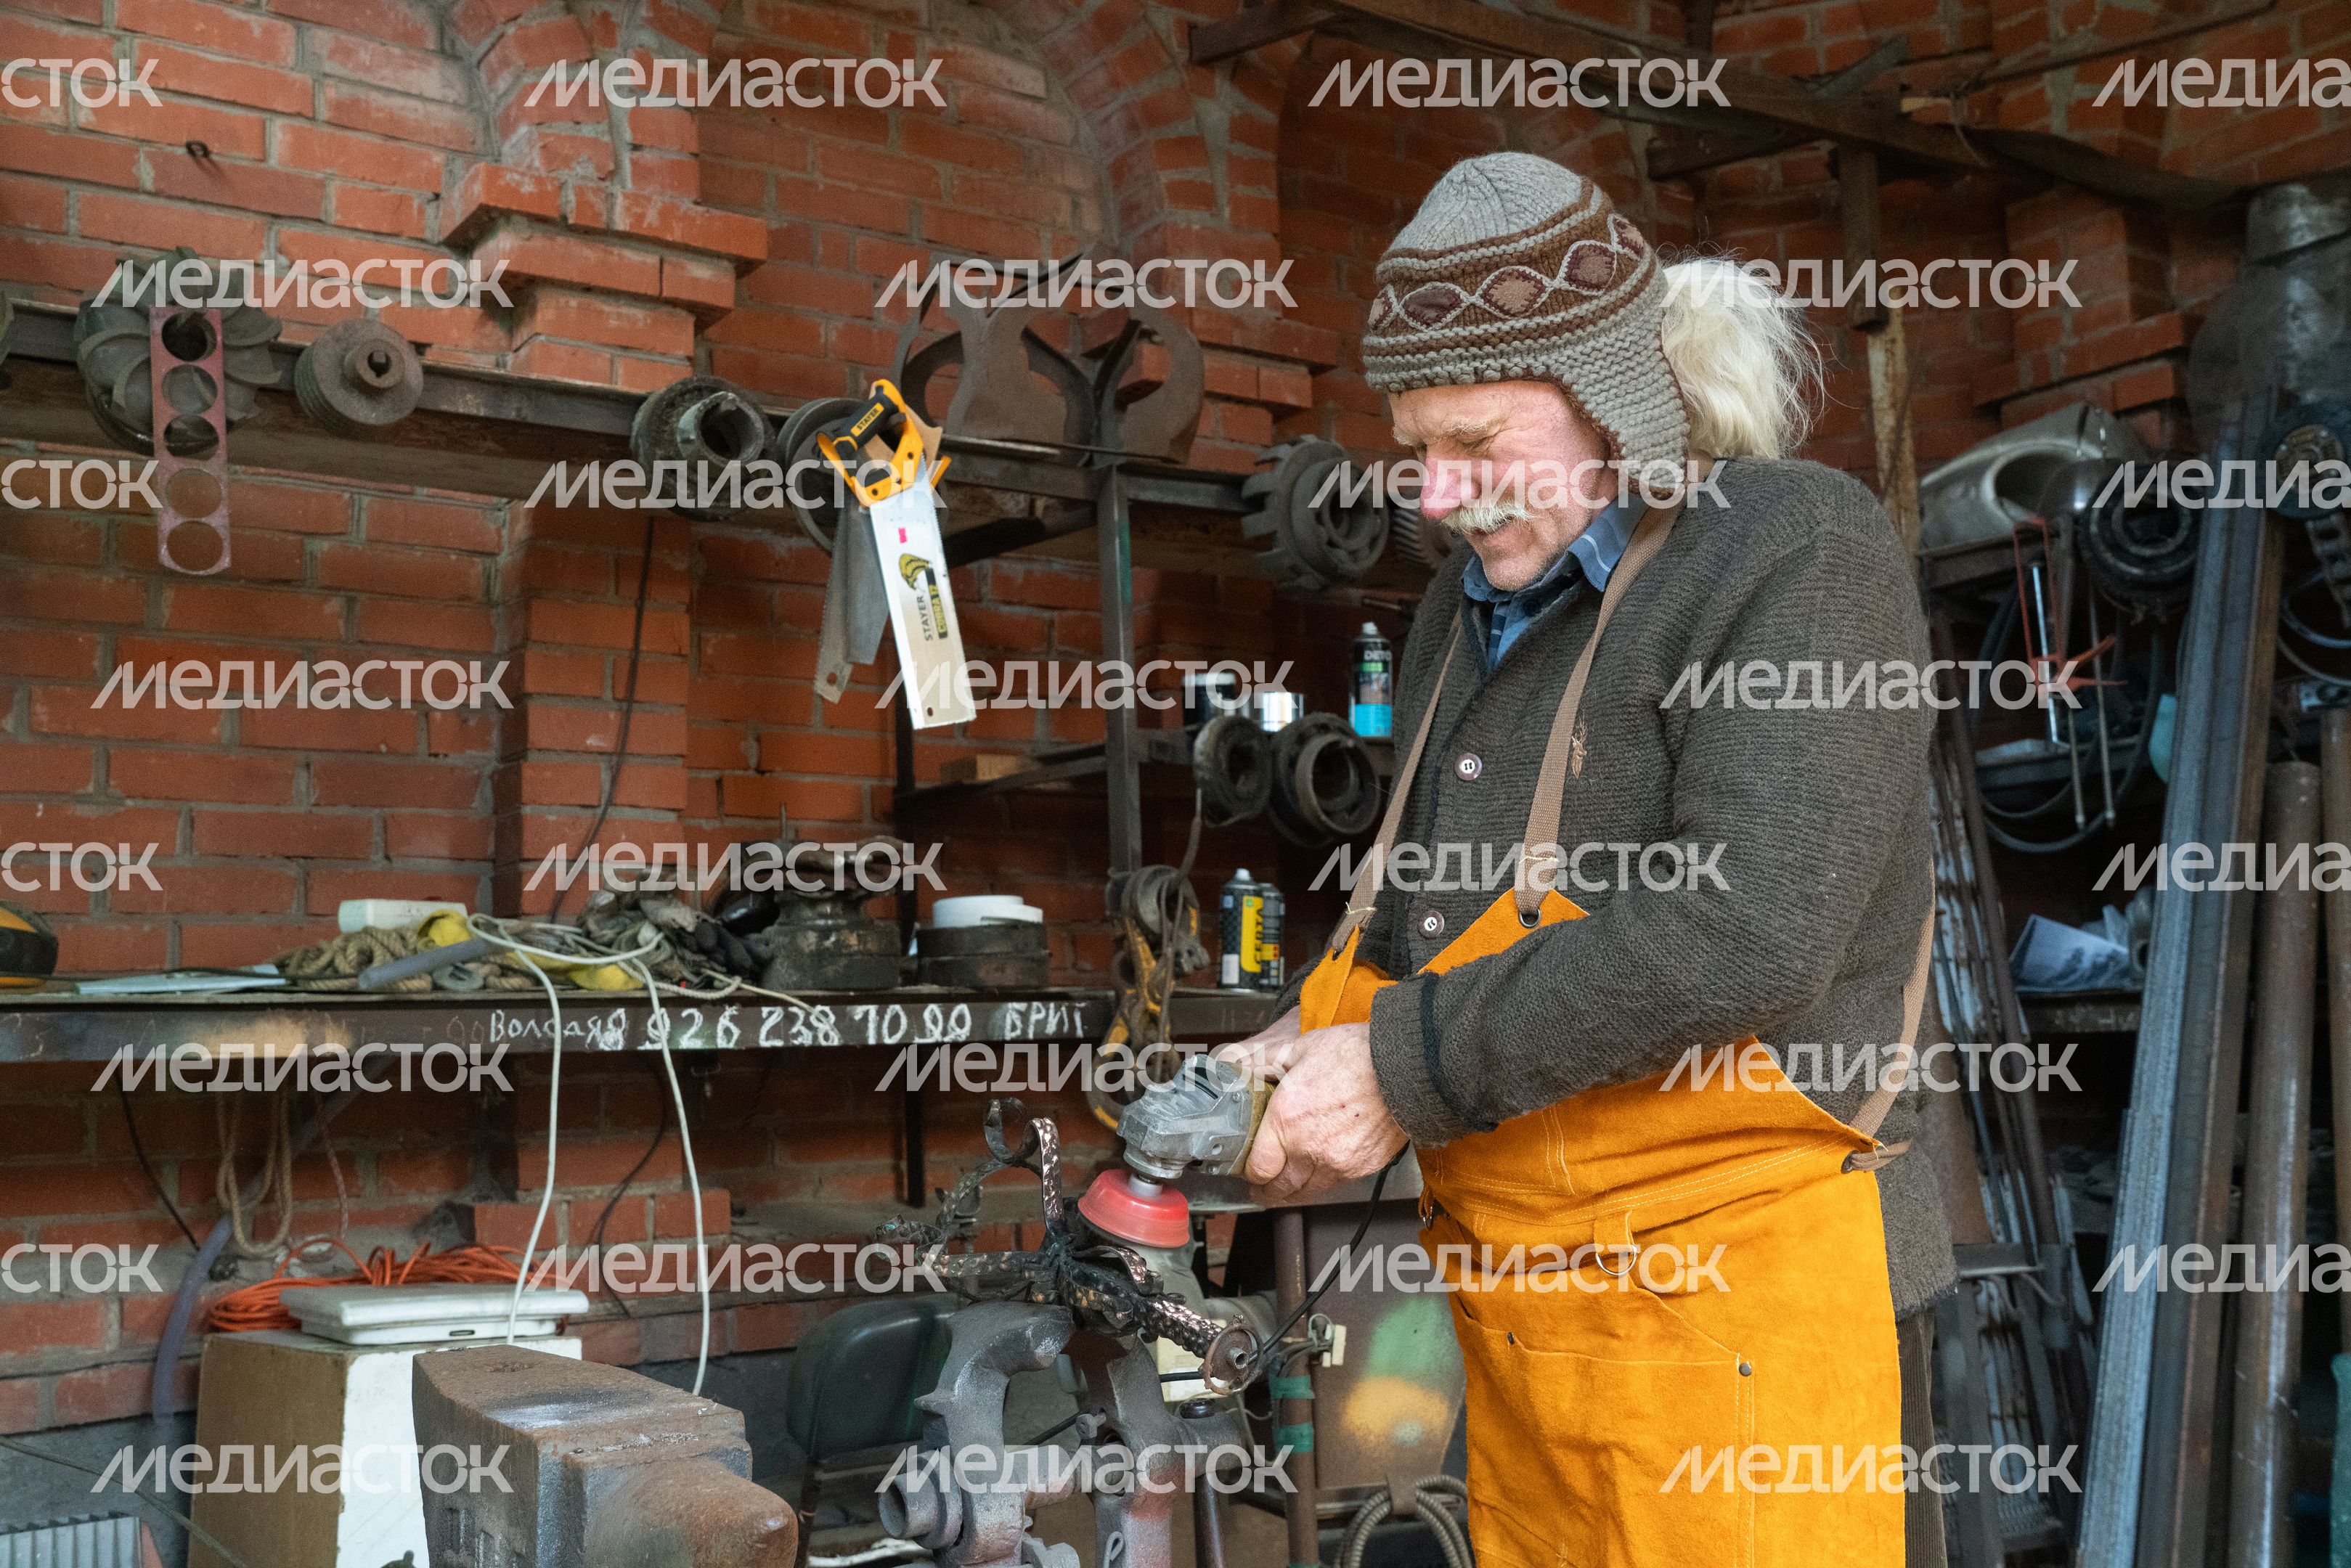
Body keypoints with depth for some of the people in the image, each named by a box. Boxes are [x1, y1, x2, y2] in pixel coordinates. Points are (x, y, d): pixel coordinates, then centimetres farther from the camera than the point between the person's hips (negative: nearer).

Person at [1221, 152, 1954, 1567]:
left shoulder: (1797, 553, -11)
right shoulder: (1474, 604, 15)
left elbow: (1746, 934, -23)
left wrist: (1407, 1069, -18)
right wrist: (1315, 1048, 2)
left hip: (1736, 1322, -7)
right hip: (1517, 1315, 8)